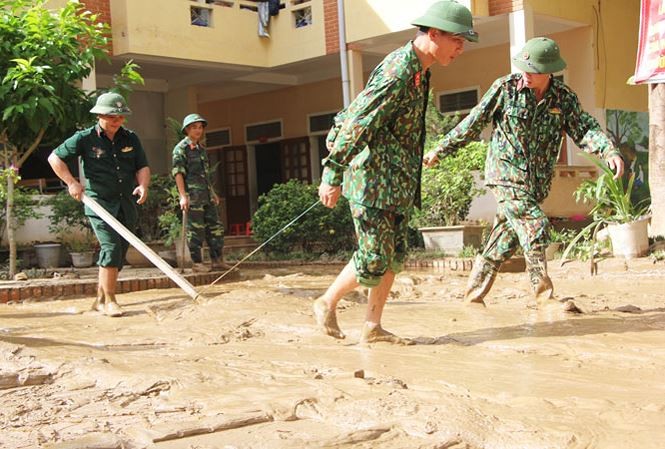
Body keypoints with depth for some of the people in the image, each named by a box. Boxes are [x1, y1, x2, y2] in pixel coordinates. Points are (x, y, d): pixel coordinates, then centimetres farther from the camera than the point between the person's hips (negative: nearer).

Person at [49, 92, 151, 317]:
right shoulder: (85, 138, -4)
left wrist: (143, 185, -11)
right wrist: (71, 182, -9)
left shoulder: (131, 139, 7)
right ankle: (109, 300, -10)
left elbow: (143, 166, 10)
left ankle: (101, 299, 21)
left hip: (126, 204, 5)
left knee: (119, 252, 8)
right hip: (99, 202, -5)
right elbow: (55, 158, 1)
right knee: (111, 246, -18)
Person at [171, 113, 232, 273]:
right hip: (193, 196, -8)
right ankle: (197, 263, 5)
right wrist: (183, 196, -19)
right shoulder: (181, 149, -5)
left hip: (207, 196, 8)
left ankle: (217, 260, 12)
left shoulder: (201, 149, 18)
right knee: (196, 230, -3)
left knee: (216, 227, 6)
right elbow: (178, 173, -11)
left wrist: (213, 192, 22)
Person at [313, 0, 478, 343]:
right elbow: (358, 123, -23)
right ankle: (327, 303, 17)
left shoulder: (418, 70, 12)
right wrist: (333, 176, -23)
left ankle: (372, 327, 18)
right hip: (374, 182, -10)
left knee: (395, 257, 10)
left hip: (398, 183, 10)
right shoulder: (398, 71, -20)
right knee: (374, 263, -4)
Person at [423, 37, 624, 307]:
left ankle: (474, 295, 20)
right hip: (507, 173, -4)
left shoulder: (564, 97, 1)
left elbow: (584, 129, -4)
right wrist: (440, 150, 3)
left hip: (537, 181, 4)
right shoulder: (506, 87, -7)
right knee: (534, 227, -17)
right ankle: (544, 296, -10)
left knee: (504, 240, 8)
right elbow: (474, 122, -1)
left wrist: (609, 151, -23)